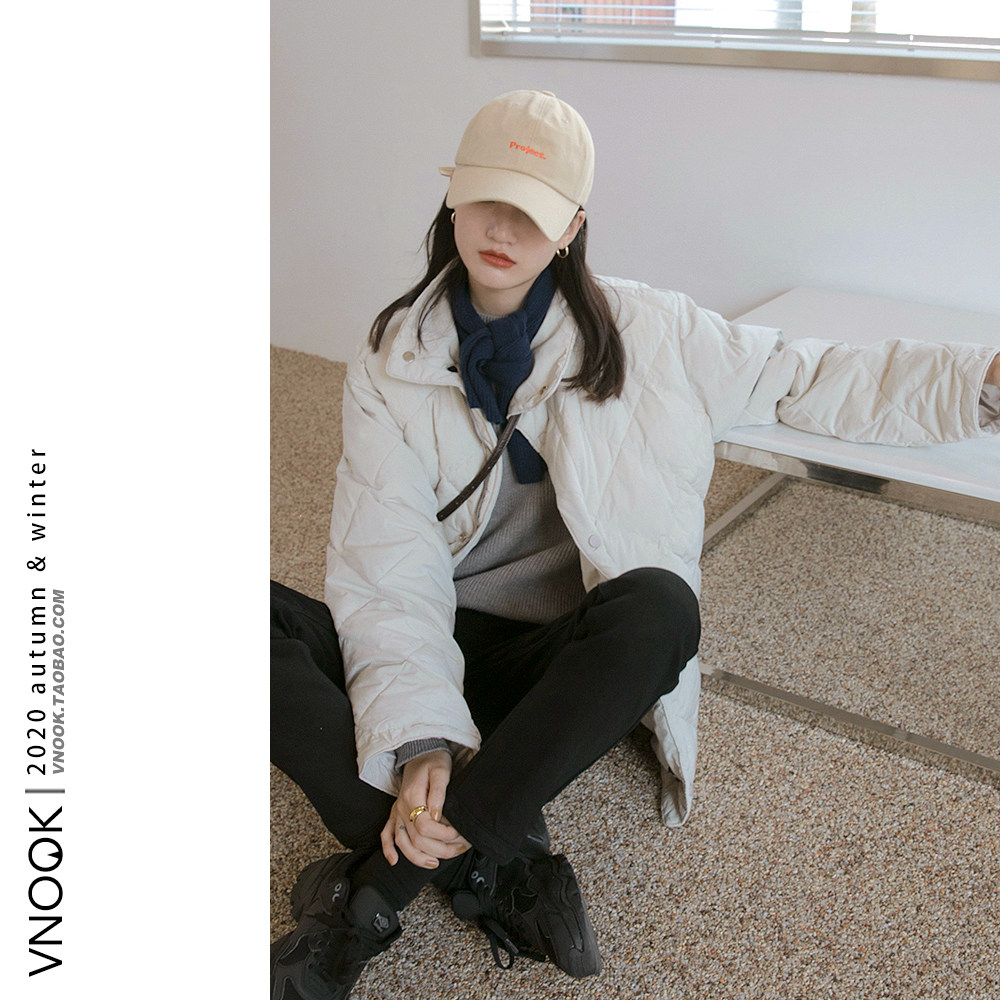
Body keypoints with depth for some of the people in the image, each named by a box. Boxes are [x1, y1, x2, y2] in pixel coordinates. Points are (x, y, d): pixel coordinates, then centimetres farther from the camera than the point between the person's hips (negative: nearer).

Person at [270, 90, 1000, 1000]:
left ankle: (372, 894, -28)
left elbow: (810, 380, 4)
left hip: (565, 661, 0)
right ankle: (493, 867, -28)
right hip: (437, 654, 1)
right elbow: (388, 568, -11)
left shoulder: (641, 335, 0)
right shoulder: (391, 363, -1)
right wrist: (419, 738, -25)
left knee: (659, 607, -36)